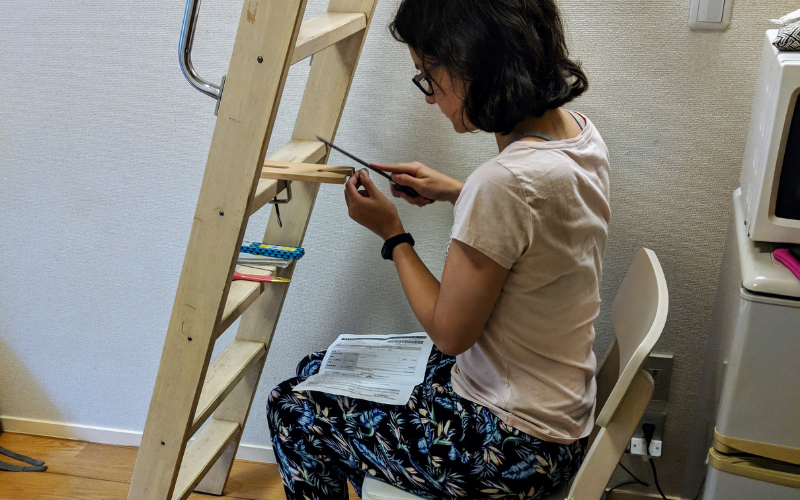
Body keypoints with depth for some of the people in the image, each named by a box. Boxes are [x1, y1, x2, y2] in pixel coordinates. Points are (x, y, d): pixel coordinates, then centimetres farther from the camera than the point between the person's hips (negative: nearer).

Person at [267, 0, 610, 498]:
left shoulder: (505, 182, -33)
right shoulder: (580, 131, -3)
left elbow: (449, 331, -20)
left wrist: (393, 233, -8)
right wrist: (456, 192, 8)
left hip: (515, 448, -9)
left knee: (291, 410, 7)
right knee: (317, 370, 20)